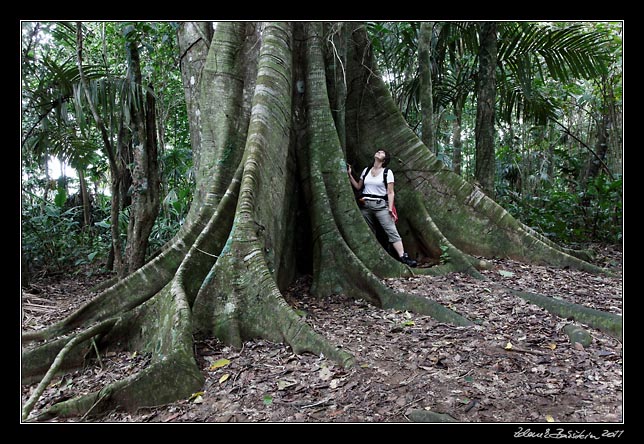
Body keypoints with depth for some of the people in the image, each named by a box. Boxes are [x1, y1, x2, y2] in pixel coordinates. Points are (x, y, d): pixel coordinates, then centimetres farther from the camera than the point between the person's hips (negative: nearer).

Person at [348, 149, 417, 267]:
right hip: (365, 205, 4)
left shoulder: (387, 172, 2)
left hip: (381, 205, -4)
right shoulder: (366, 170, 14)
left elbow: (390, 192, -2)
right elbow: (358, 187, 16)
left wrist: (390, 208, -11)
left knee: (392, 230, -13)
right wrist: (350, 175, 9)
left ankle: (403, 256, -19)